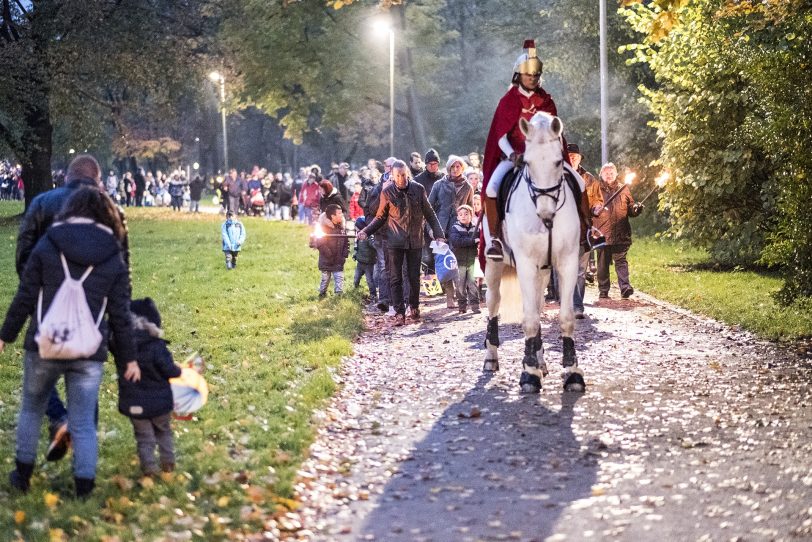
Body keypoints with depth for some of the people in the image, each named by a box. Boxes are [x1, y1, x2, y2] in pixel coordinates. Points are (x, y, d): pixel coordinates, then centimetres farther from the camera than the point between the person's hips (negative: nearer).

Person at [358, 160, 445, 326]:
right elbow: (380, 217, 5)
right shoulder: (387, 192, -4)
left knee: (414, 277, 7)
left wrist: (439, 234, 1)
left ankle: (414, 307, 25)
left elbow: (429, 214, 6)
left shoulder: (418, 189, -1)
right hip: (395, 241, -1)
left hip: (415, 240, 1)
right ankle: (399, 312, 3)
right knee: (396, 278, -1)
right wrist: (366, 231, -7)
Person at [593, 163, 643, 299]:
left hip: (620, 235, 0)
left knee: (621, 261, -7)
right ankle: (603, 291, 14)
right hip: (602, 234, 0)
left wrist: (637, 209, -6)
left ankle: (625, 287, -15)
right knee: (603, 264, 6)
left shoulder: (623, 190, 13)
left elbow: (631, 209, 15)